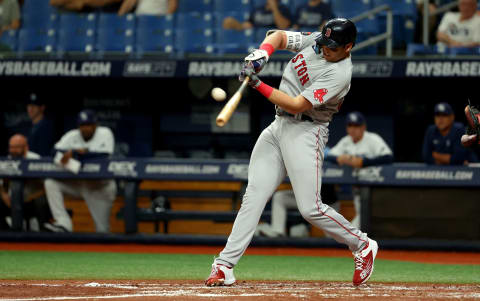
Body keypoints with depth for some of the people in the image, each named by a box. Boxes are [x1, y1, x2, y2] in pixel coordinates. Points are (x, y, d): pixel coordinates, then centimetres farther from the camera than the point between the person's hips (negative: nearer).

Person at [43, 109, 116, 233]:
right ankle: (64, 224, -26)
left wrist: (74, 153, -27)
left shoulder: (105, 133, -8)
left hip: (100, 185, -4)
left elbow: (105, 155, -24)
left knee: (102, 229, -7)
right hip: (76, 183, 4)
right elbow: (56, 150, -8)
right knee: (50, 183, -20)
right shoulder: (72, 135, 1)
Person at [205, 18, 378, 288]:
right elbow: (278, 37, 16)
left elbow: (297, 105, -23)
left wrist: (258, 85, -23)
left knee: (311, 208, -12)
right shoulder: (315, 41, 4)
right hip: (278, 125, 7)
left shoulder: (340, 74, -20)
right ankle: (225, 266, -7)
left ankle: (362, 246, 11)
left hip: (305, 132, -7)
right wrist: (262, 53, -6)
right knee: (254, 196, -2)